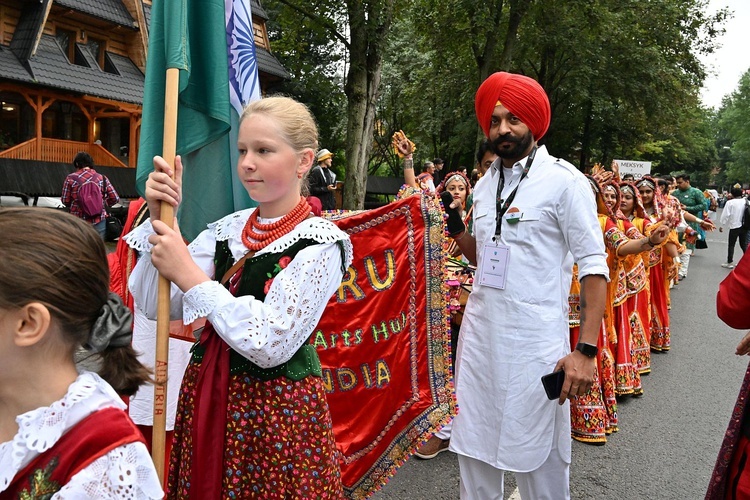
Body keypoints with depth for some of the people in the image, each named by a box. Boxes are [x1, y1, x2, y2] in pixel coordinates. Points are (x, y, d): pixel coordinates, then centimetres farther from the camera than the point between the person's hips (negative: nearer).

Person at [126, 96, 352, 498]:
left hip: (278, 409, -5)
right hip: (206, 397, 5)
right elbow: (156, 307, 0)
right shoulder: (225, 230, 2)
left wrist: (189, 275, -19)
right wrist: (159, 219, -10)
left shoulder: (320, 242, -14)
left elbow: (270, 344, -22)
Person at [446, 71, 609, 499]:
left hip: (535, 340, -5)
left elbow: (594, 267, -10)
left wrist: (587, 350, -17)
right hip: (480, 331, 6)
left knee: (540, 460, 7)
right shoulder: (486, 183, 11)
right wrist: (454, 221, 1)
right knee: (475, 449, 15)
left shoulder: (564, 180, -8)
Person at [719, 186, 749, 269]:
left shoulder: (730, 202, -9)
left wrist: (721, 225, -2)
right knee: (744, 245, 11)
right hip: (745, 226, 4)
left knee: (731, 245, 5)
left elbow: (725, 215, -10)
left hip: (734, 226, -4)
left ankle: (730, 262, 7)